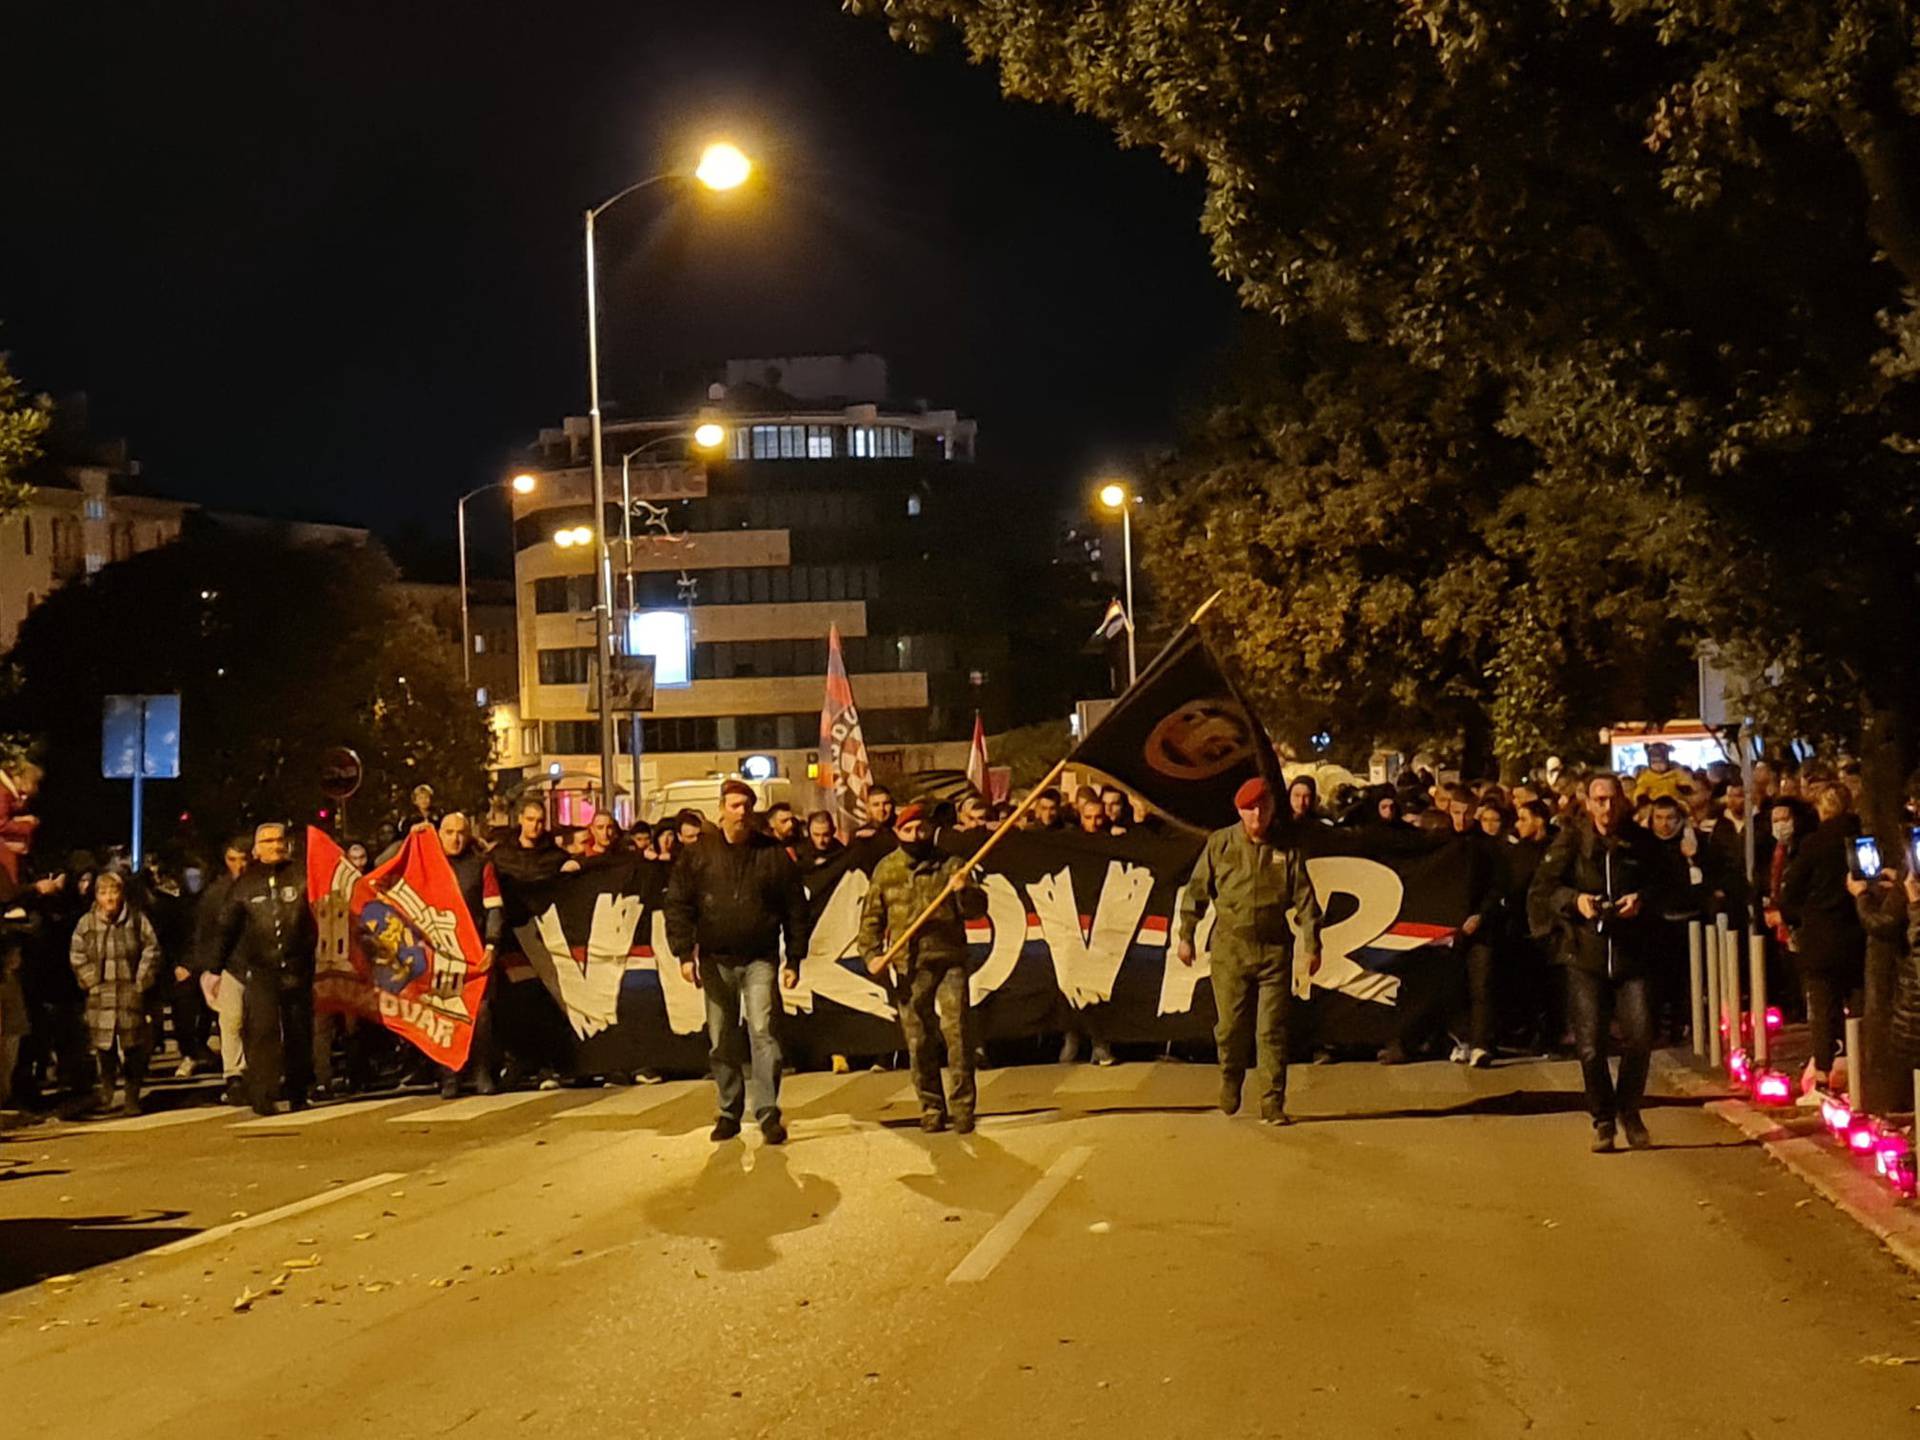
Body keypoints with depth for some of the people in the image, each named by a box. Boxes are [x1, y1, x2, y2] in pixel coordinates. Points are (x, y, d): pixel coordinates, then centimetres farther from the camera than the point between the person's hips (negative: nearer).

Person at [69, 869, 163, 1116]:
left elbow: (151, 951, 1)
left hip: (131, 995, -1)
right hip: (100, 998, 1)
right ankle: (106, 1094, 16)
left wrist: (140, 982, -4)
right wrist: (92, 983, -2)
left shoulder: (137, 919, 0)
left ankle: (132, 1098, 8)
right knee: (104, 1045, 1)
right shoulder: (86, 923, 4)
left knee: (133, 1046, -1)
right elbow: (78, 958, 6)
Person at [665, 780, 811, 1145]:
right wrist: (685, 953, -7)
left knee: (763, 1032, -13)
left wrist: (794, 959, 1)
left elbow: (796, 909, 4)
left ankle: (768, 1113, -11)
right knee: (722, 1041, 9)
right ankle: (729, 1113, 21)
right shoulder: (698, 856, 3)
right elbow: (678, 905, 2)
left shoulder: (774, 855, 1)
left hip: (760, 959, -2)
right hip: (715, 960, 2)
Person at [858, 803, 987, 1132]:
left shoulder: (950, 865, 4)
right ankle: (931, 1107, 15)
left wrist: (964, 891, -22)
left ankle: (962, 1105, 1)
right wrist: (871, 953, -3)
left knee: (958, 1033, -8)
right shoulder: (886, 869, 9)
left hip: (950, 960, -2)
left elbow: (977, 909, -1)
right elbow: (872, 916, 11)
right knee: (918, 1041, 5)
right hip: (910, 967, 2)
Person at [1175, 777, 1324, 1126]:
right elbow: (1197, 890, 7)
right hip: (1230, 946, 0)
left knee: (1272, 1029, -2)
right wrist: (1186, 935, 5)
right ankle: (1230, 1078, 31)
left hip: (1274, 949, 0)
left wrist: (1312, 943, -1)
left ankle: (1273, 1102, 4)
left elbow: (1304, 898, 4)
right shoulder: (1219, 844, 4)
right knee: (1231, 1025, 3)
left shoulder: (1286, 850, 5)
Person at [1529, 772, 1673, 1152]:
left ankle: (1629, 1110, 18)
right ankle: (1603, 1120, 17)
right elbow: (1540, 890, 1)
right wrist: (1574, 900, -16)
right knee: (1590, 1046, -1)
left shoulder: (1640, 842, 4)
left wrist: (1643, 899, -10)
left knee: (1640, 1036, -7)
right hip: (1585, 955, -1)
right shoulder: (1571, 841, 0)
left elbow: (1662, 887, 10)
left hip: (1631, 954, 1)